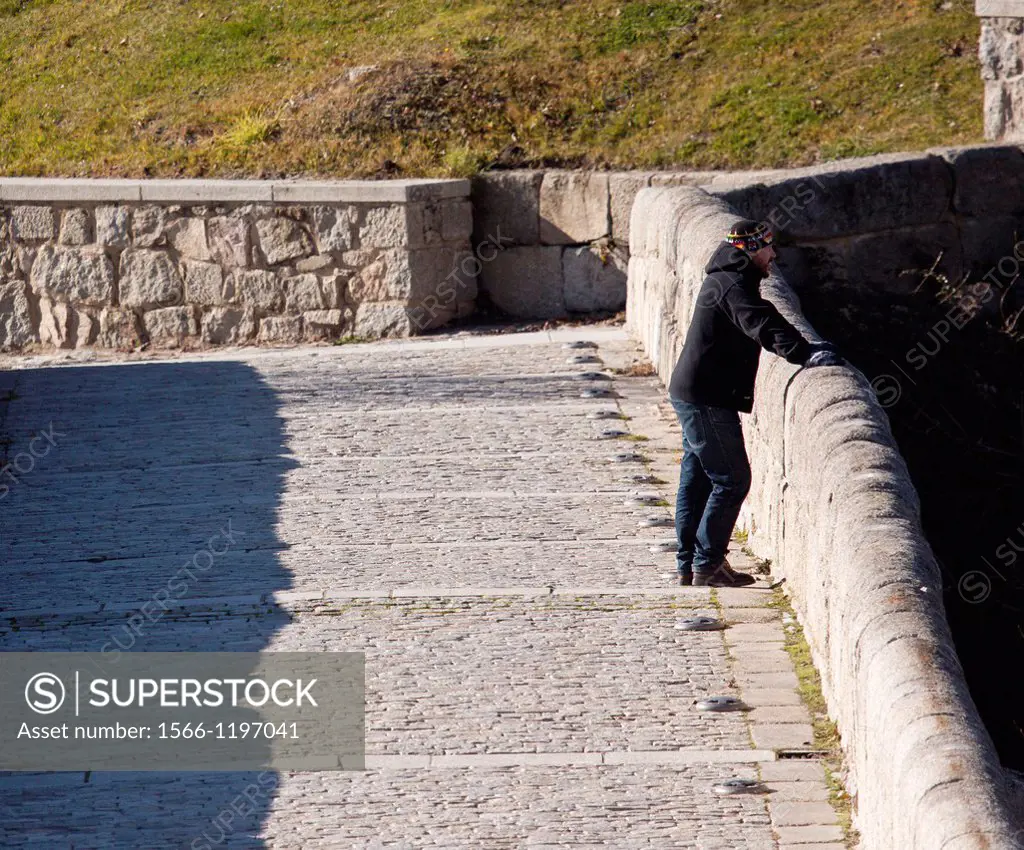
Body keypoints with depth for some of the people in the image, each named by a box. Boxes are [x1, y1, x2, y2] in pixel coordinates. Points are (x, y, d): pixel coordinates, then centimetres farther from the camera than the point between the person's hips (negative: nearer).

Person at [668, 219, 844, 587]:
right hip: (706, 401, -11)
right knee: (731, 479, -6)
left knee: (696, 480, 15)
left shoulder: (727, 281, 17)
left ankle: (688, 564, 20)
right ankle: (707, 564, -3)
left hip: (692, 396, 11)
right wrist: (805, 354, -41)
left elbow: (766, 322, 17)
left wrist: (807, 346, 6)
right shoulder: (732, 286, -17)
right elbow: (764, 327, -32)